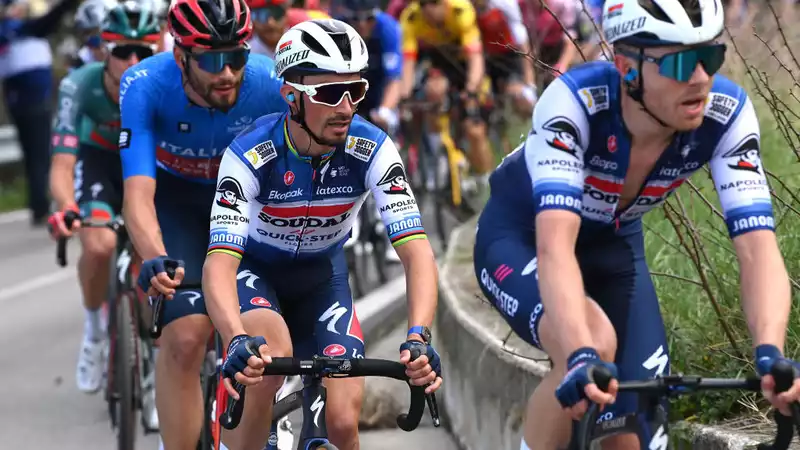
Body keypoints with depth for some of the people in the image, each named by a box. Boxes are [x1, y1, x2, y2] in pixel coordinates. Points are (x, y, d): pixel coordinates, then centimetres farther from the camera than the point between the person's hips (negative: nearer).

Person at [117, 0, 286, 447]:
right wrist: (155, 259, -57)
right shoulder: (145, 87, -32)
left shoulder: (272, 84, -31)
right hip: (177, 196, -1)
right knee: (186, 336, -20)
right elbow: (138, 193, -38)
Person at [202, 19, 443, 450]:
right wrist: (238, 341, -60)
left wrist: (418, 337, -48)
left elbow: (416, 251, -31)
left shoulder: (371, 150, -26)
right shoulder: (249, 155, -32)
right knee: (272, 358, -35)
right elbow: (219, 261, -41)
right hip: (253, 268, -2)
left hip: (320, 276, 3)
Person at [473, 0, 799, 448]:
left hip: (614, 245, 4)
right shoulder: (573, 102, -37)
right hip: (522, 236, -4)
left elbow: (758, 248, -34)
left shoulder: (727, 114, -28)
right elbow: (555, 246, -49)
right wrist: (581, 356, -65)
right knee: (595, 344, -35)